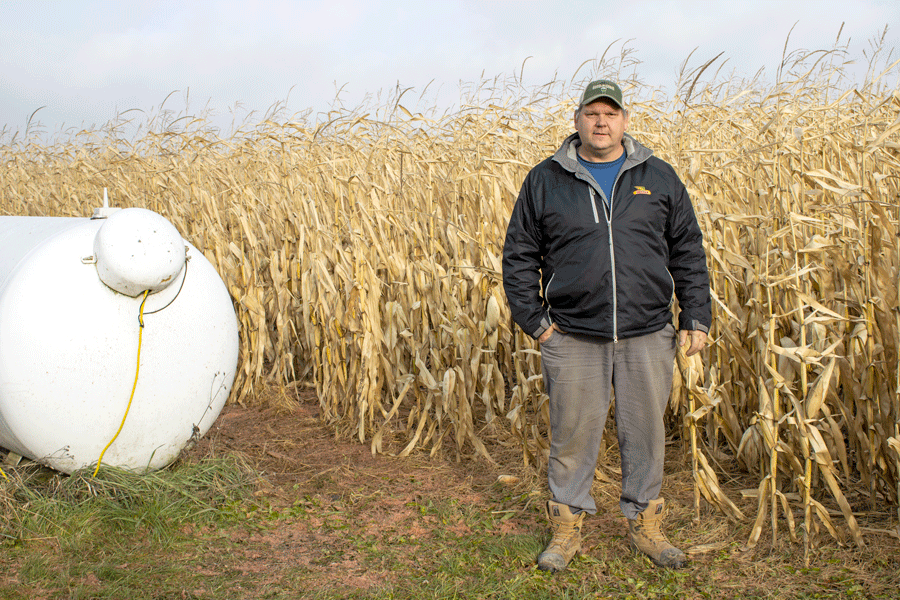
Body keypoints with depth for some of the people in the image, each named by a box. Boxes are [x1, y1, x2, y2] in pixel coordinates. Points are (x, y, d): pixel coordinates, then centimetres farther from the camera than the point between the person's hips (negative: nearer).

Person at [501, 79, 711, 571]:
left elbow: (688, 251, 10)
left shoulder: (659, 177, 7)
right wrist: (533, 319, 0)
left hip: (647, 336, 2)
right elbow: (519, 254, 6)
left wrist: (696, 317, 5)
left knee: (645, 433, 11)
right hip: (573, 337, -1)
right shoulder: (545, 180, 4)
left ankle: (645, 525, 29)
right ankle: (566, 529, 24)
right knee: (572, 434, 7)